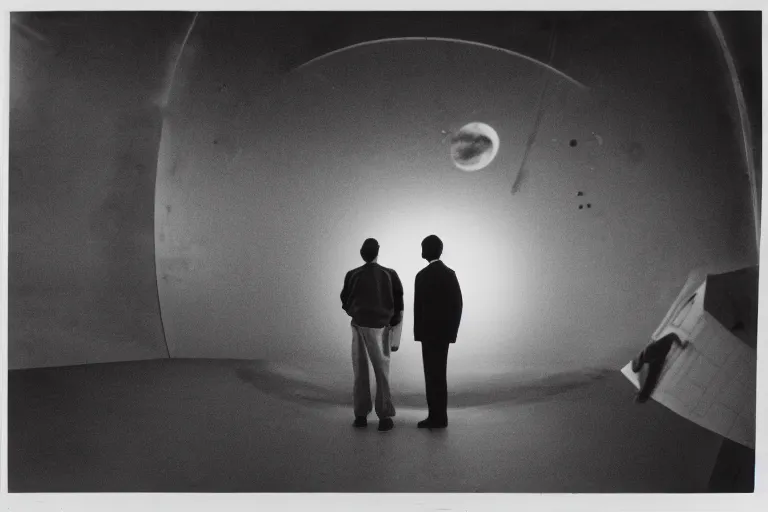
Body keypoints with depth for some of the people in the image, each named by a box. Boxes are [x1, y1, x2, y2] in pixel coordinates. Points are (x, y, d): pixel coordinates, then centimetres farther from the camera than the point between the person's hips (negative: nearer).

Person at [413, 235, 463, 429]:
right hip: (444, 331, 7)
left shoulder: (423, 275, -13)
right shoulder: (449, 273, 8)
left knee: (434, 374, -2)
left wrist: (418, 333, -5)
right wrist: (452, 330, 11)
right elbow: (457, 303, 7)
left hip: (430, 332, -7)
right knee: (437, 373, 12)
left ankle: (438, 417, 3)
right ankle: (438, 415, 17)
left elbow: (419, 306, -13)